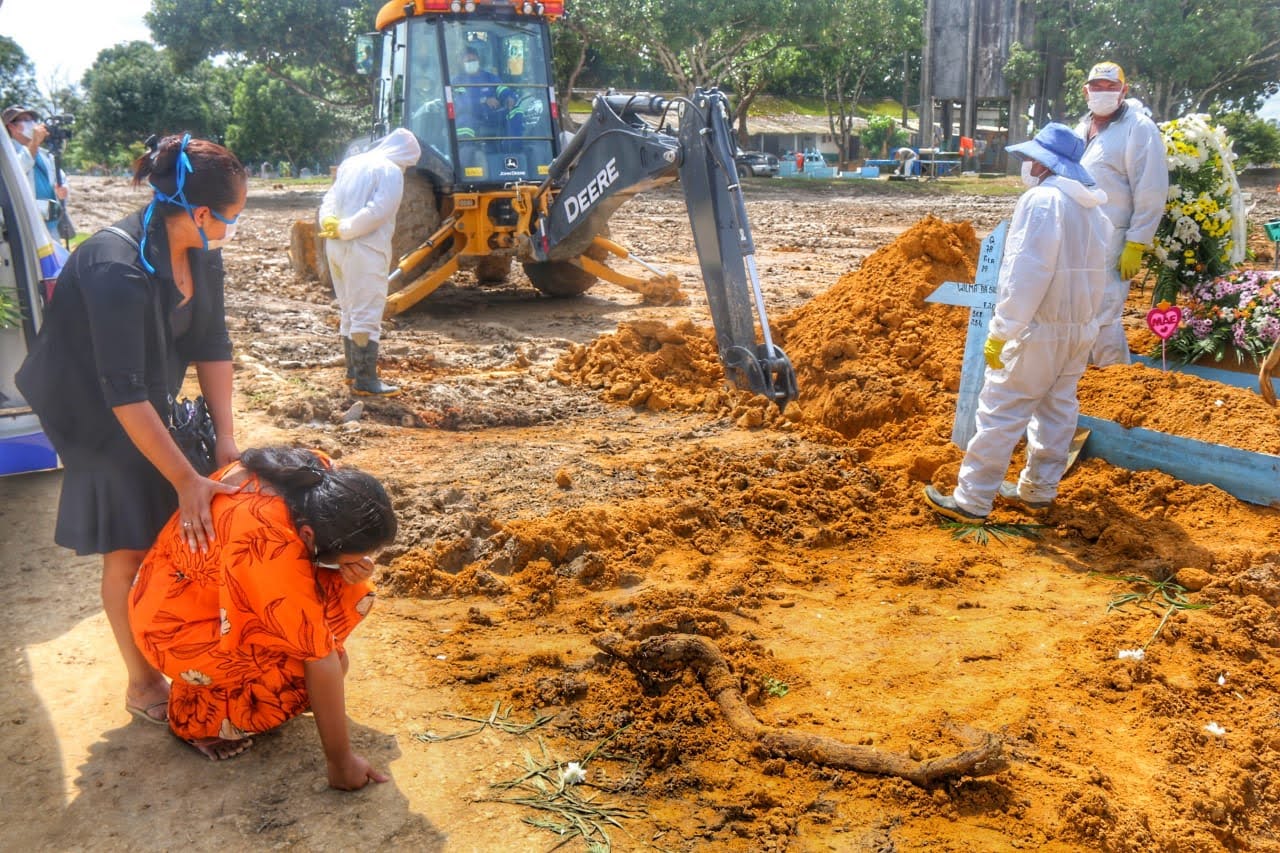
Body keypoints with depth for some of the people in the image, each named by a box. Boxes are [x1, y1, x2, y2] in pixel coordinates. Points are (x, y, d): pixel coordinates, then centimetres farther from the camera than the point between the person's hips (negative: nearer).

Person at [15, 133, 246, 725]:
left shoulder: (199, 252, -11)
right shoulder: (117, 269, -34)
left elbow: (211, 344, -5)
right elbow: (124, 393, -33)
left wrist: (226, 439, -10)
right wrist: (187, 480, -31)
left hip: (153, 404, 7)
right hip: (93, 415, -7)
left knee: (180, 534, 6)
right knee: (131, 549, -2)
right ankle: (142, 682, 14)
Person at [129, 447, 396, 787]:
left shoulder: (318, 476, -20)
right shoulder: (272, 546, -39)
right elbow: (320, 661, -32)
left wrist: (356, 566, -22)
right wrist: (341, 761, -22)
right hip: (179, 624, -7)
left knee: (350, 592, -9)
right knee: (303, 671, -24)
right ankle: (197, 712, 2)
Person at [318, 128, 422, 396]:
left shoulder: (351, 163, 18)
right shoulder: (391, 171, -8)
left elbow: (329, 199, 16)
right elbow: (377, 211, -19)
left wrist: (329, 224, -2)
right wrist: (344, 230, -14)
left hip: (336, 247, 8)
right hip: (364, 250, -8)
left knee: (349, 311, 19)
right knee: (367, 315, -5)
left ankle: (354, 368, 29)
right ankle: (365, 380, -4)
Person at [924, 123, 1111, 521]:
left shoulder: (1042, 200, -17)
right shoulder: (1092, 207, 10)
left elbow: (1027, 274, -23)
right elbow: (1093, 272, 13)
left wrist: (1001, 331, -21)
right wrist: (1082, 318, 18)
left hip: (1041, 327, -9)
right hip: (1081, 327, 9)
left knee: (1001, 412, -5)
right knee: (1058, 408, 15)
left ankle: (972, 500, -1)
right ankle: (1038, 489, 26)